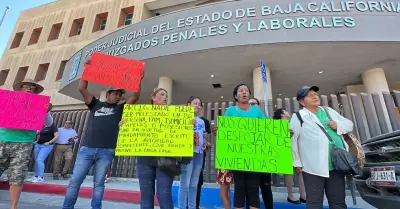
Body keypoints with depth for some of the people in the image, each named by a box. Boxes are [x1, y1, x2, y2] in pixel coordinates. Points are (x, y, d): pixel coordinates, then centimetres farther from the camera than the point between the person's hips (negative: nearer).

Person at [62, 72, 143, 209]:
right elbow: (82, 88, 9)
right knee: (75, 181, 2)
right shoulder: (96, 104, 16)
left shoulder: (120, 108, 15)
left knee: (99, 184, 5)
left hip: (106, 152, 0)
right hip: (87, 149, 1)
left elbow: (135, 97, 6)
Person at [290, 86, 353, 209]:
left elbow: (349, 124, 22)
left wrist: (338, 126, -2)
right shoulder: (299, 117, -4)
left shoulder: (329, 111, 16)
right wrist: (297, 163, -8)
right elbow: (292, 140, -8)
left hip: (336, 165, 6)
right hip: (314, 167, -6)